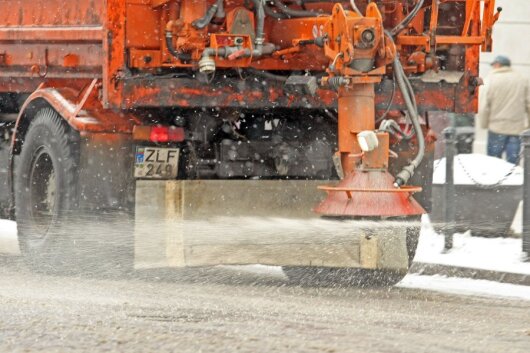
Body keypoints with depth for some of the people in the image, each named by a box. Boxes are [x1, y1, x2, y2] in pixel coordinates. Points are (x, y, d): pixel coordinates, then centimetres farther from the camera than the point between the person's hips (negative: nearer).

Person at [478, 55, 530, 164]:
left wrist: (484, 124, 5)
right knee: (513, 162, 3)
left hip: (497, 127, -2)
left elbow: (483, 106, -7)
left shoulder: (491, 79, -4)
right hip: (517, 128, 2)